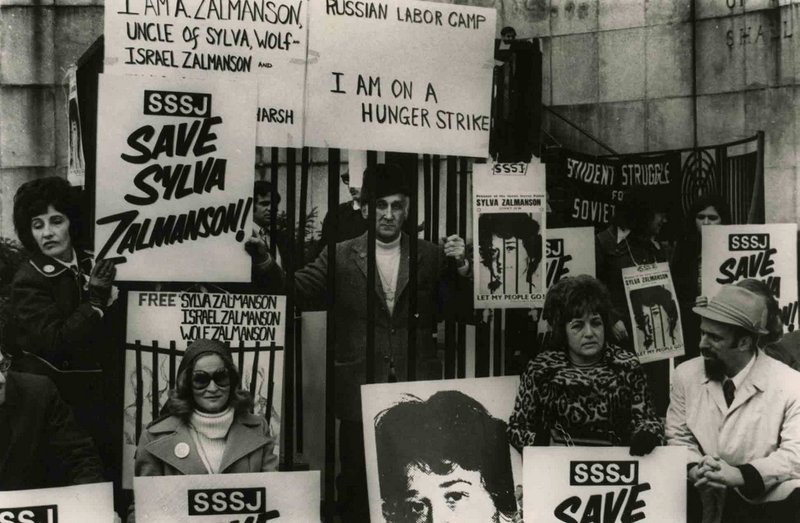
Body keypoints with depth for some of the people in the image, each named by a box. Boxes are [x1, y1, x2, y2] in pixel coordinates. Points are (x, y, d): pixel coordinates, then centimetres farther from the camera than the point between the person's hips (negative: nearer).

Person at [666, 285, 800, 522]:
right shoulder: (686, 374, 2)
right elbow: (679, 437, 8)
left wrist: (739, 475, -24)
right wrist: (695, 469, -14)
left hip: (766, 502, -3)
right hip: (702, 498, 3)